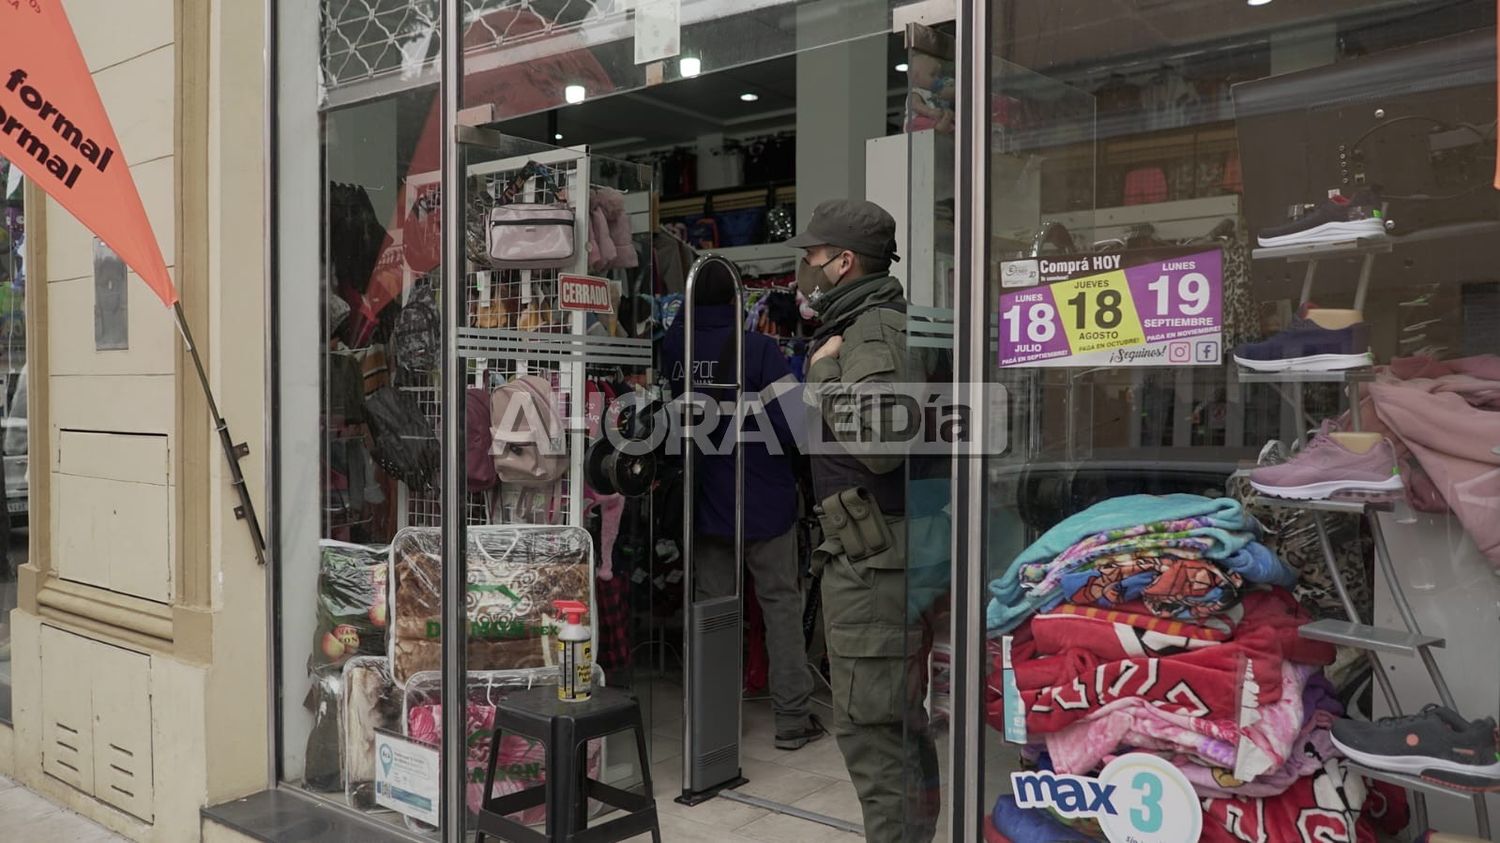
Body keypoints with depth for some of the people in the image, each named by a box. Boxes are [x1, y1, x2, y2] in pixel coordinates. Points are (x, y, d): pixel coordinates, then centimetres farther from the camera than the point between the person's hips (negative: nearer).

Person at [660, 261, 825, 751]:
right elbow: (791, 422, -20)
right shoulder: (758, 348, -15)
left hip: (705, 503, 4)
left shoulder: (671, 348, -4)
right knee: (781, 604, 8)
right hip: (763, 501, -3)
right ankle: (792, 718, 12)